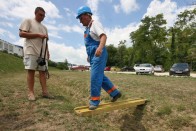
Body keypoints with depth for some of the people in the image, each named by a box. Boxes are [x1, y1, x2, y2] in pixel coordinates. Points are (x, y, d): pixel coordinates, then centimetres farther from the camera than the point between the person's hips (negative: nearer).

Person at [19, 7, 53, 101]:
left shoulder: (44, 27, 25)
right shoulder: (28, 21, 7)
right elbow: (21, 33, -6)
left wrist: (47, 51, 14)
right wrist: (38, 35, -10)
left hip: (43, 52, 6)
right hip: (31, 51, -5)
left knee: (43, 71, 0)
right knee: (31, 70, -7)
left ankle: (44, 92, 1)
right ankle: (31, 92, -1)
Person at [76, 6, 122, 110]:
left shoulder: (95, 24, -6)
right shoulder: (87, 28, 21)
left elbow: (104, 36, -23)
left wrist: (100, 47, -41)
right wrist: (89, 55, 29)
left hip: (99, 54, -10)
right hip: (93, 56, 10)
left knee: (95, 77, -9)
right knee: (100, 76, 11)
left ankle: (94, 100, 2)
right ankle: (115, 93, 21)